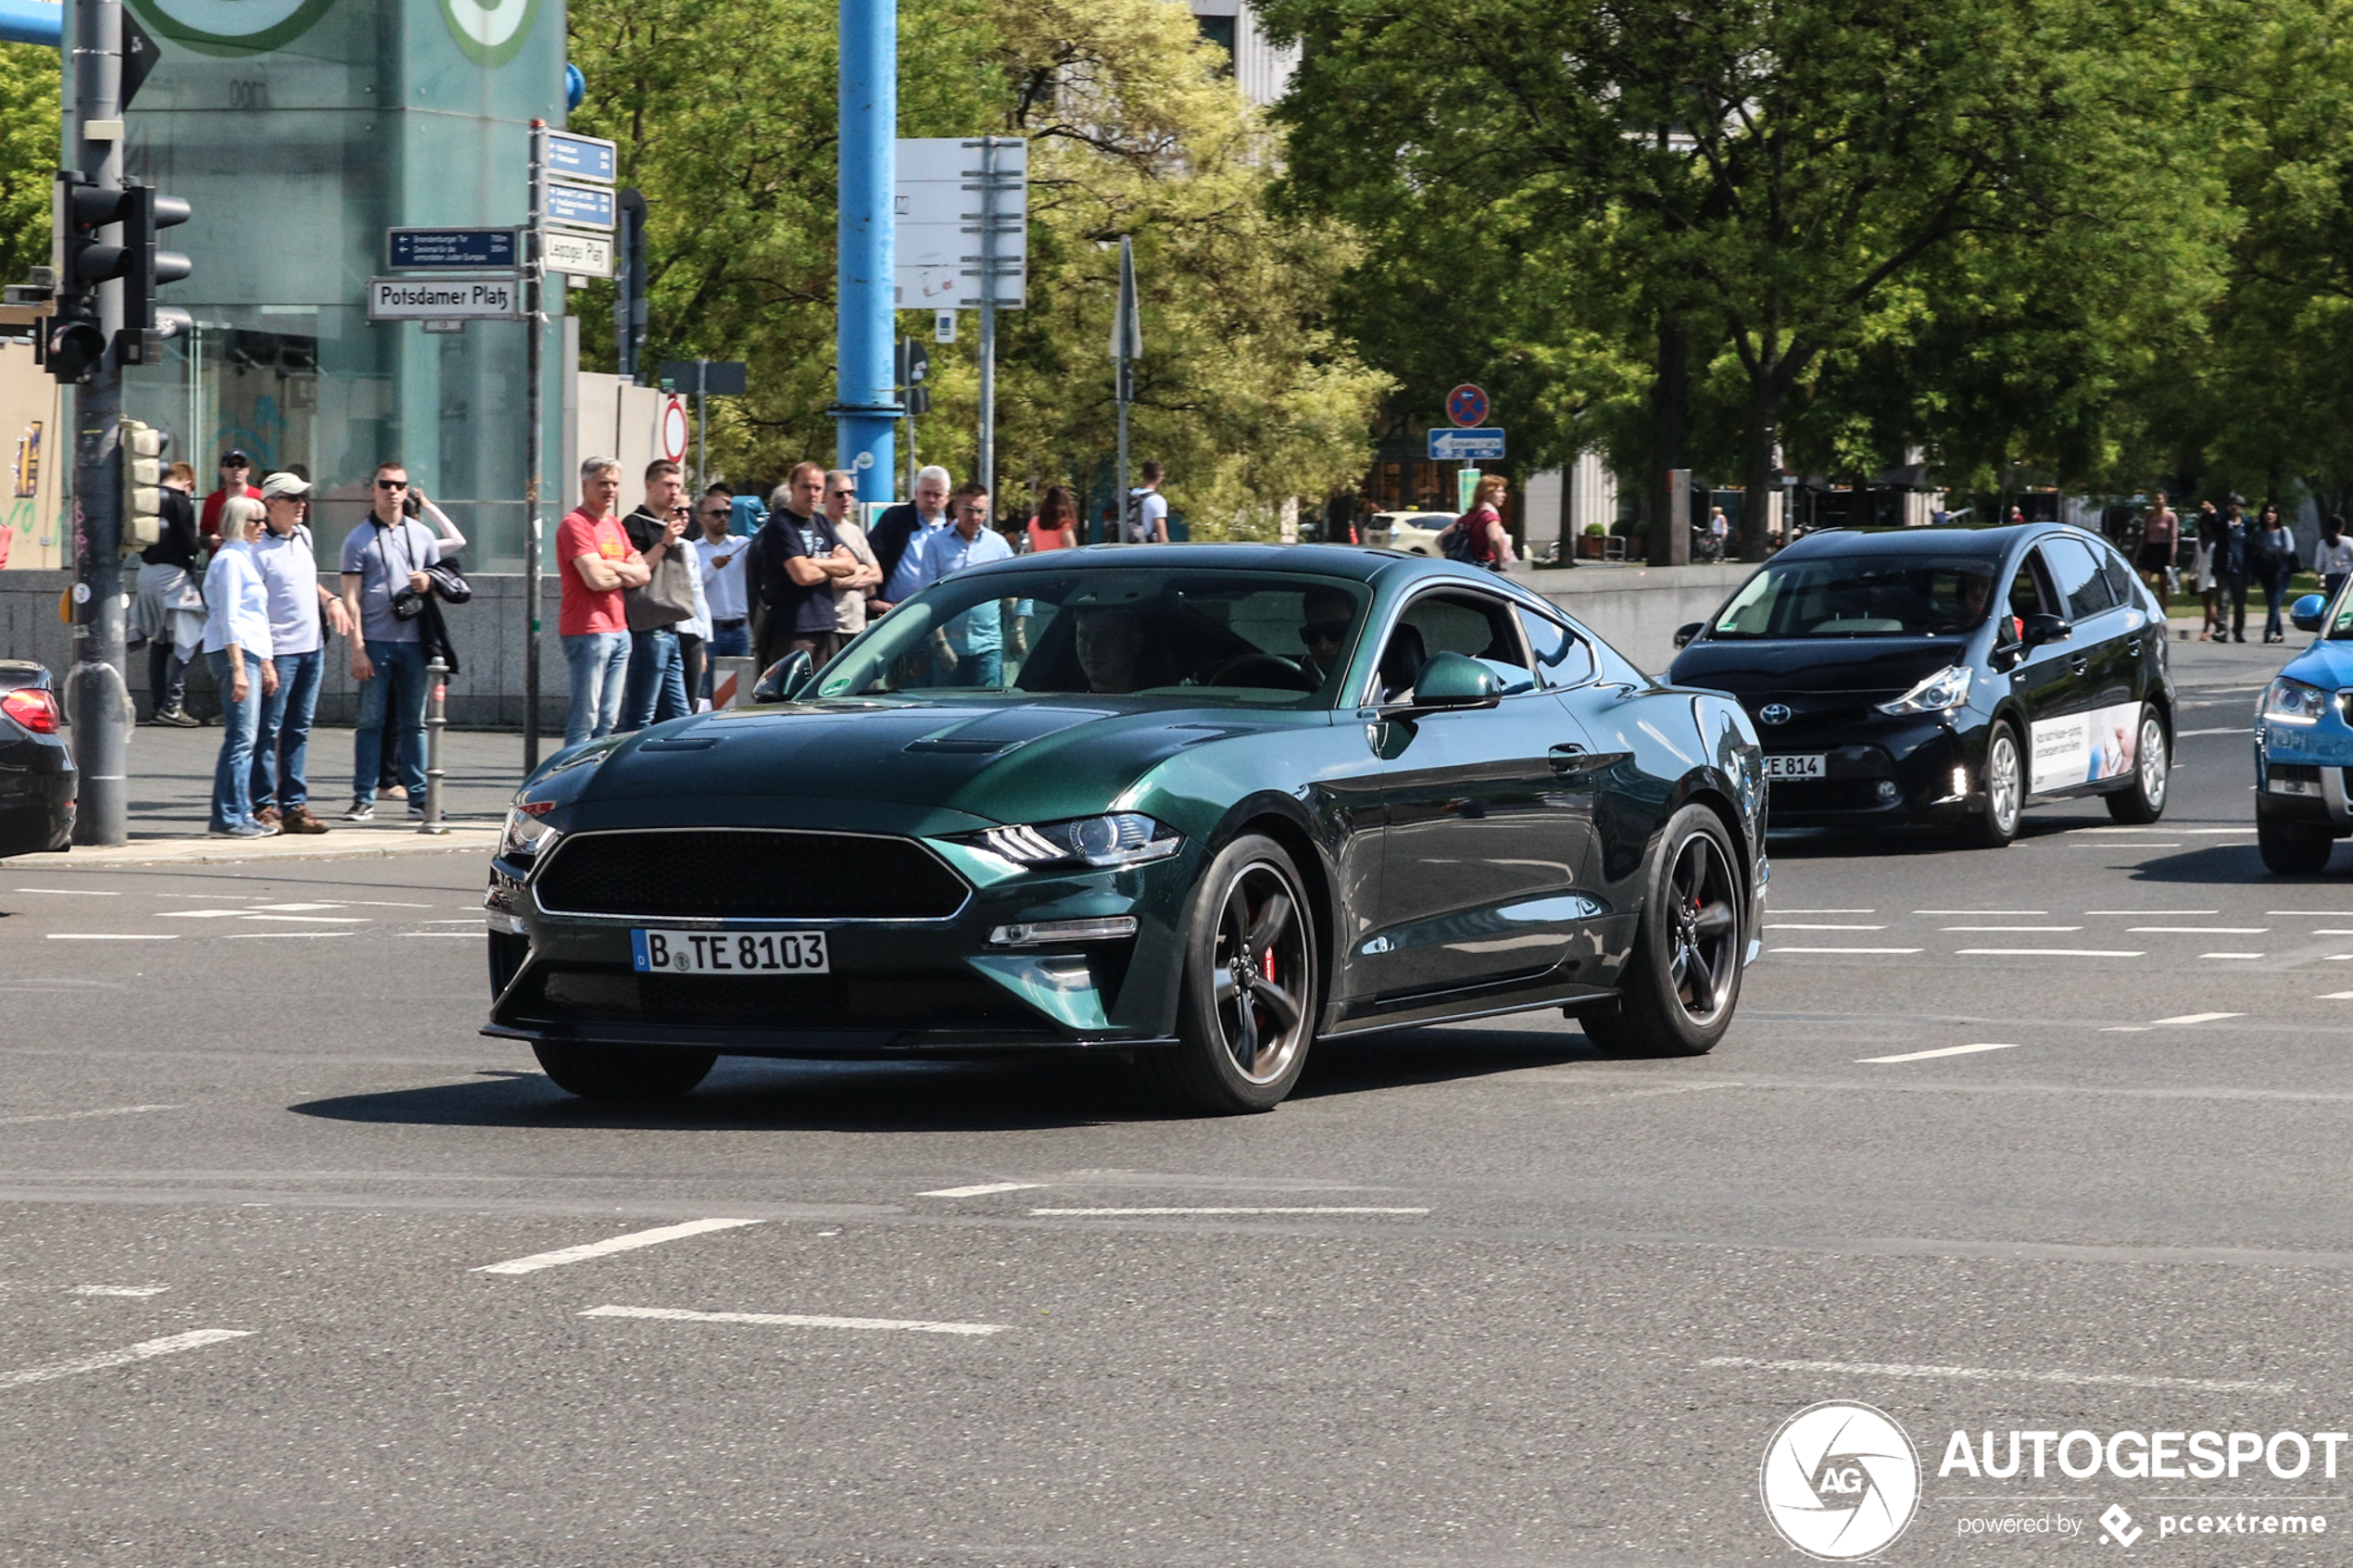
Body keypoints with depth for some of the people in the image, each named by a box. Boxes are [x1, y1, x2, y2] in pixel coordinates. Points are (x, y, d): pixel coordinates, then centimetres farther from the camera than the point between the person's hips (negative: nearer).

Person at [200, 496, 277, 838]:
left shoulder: (246, 557, 20)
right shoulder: (230, 559, -9)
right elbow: (229, 618, -15)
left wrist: (265, 662, 23)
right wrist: (238, 668, -20)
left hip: (249, 653, 10)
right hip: (234, 653, -10)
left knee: (243, 740, 9)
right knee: (240, 738, -10)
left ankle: (238, 815, 11)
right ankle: (228, 818, -9)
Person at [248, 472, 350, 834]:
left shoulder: (303, 536, 13)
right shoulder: (259, 547, -12)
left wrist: (331, 600, 10)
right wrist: (263, 659, -20)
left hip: (312, 647, 8)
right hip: (280, 651, -8)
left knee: (299, 730, 10)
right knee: (268, 731, -2)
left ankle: (294, 805, 13)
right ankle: (264, 807, 1)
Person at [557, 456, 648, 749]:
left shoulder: (615, 525, 18)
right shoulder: (575, 524, -8)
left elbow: (644, 575, 11)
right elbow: (596, 579, -18)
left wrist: (611, 567, -8)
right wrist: (627, 573, 1)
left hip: (619, 631, 8)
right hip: (588, 631, -8)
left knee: (608, 720, 7)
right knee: (585, 720, -10)